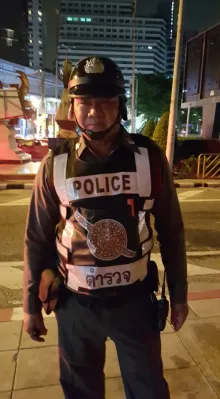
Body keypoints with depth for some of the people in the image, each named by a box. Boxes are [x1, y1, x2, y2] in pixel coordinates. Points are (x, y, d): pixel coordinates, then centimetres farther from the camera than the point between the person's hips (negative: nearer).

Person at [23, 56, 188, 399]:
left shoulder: (149, 157, -10)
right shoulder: (55, 164, -10)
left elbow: (171, 230, -1)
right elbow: (38, 239, -2)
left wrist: (179, 292, 3)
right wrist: (31, 304, 3)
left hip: (135, 298, 0)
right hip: (76, 302, 1)